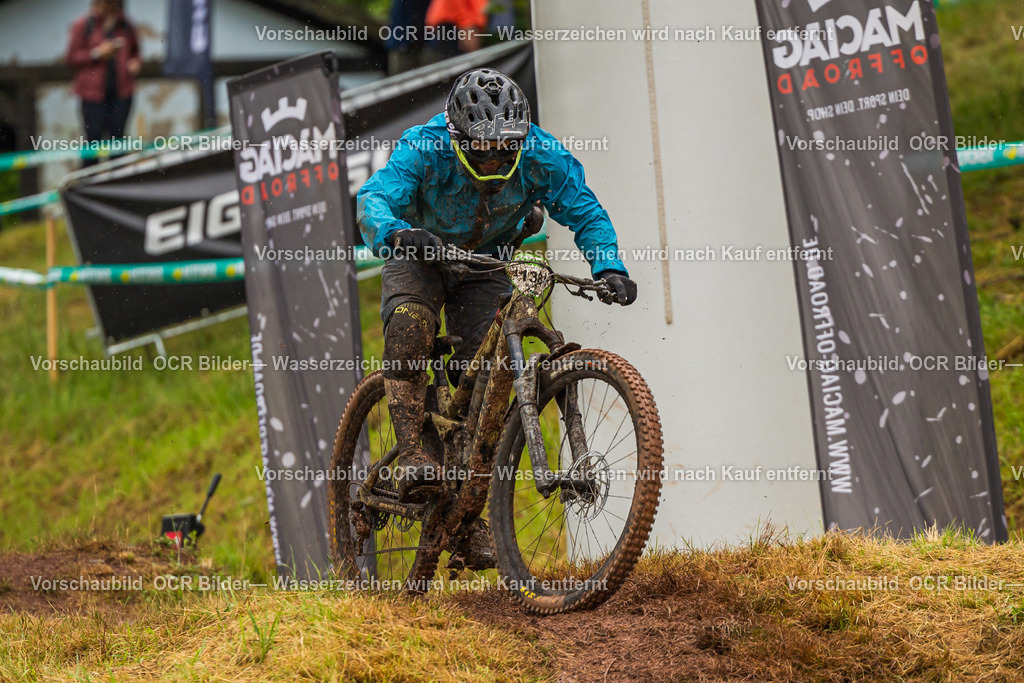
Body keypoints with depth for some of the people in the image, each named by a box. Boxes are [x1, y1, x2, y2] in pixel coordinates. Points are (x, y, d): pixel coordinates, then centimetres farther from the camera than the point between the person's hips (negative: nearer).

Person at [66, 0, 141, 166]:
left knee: (117, 137, 4)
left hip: (121, 93, 3)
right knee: (94, 139, -5)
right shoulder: (83, 26, 1)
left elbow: (135, 52, 25)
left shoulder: (126, 27, 10)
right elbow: (72, 58, 0)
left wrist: (136, 62, 3)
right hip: (93, 94, -3)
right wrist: (97, 54, -12)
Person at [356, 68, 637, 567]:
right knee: (409, 322, -34)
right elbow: (372, 200, -43)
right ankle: (410, 454, -36)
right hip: (421, 258, -2)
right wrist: (398, 234, -66)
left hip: (485, 269, 2)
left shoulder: (541, 155, -25)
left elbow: (586, 214, -19)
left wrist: (608, 267, -38)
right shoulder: (424, 148, -31)